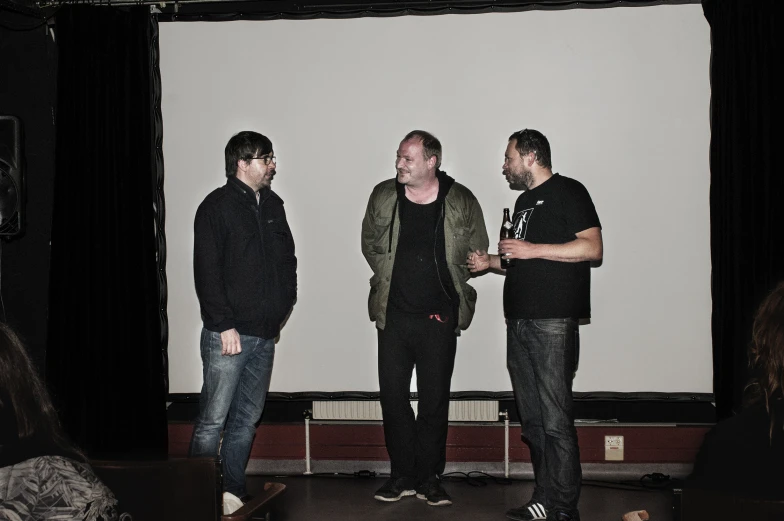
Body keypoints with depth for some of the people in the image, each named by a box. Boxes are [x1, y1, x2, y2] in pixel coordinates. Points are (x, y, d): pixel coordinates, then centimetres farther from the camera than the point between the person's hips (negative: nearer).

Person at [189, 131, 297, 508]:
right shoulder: (217, 207, -7)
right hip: (228, 334, -7)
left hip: (265, 334, 7)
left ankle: (232, 491, 21)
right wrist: (224, 325, -16)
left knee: (247, 419, 12)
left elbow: (288, 259, 22)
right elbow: (207, 272, -12)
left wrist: (285, 304, 10)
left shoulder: (273, 205, 14)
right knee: (213, 420, -4)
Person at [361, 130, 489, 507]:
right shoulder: (383, 196, 2)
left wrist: (448, 287, 5)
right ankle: (402, 475, 17)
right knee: (392, 394, 4)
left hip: (439, 318, -2)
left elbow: (478, 252, 7)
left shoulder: (462, 201, -4)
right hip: (393, 315, 2)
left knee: (435, 398, 5)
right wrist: (392, 278, 9)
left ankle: (429, 477, 17)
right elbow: (370, 244, 15)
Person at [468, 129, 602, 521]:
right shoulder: (524, 201, 23)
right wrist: (491, 262, 14)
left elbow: (592, 247, -13)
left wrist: (532, 249, -14)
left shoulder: (567, 192, -2)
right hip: (519, 322, 9)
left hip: (552, 323, -9)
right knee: (532, 421, 9)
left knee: (555, 420, -8)